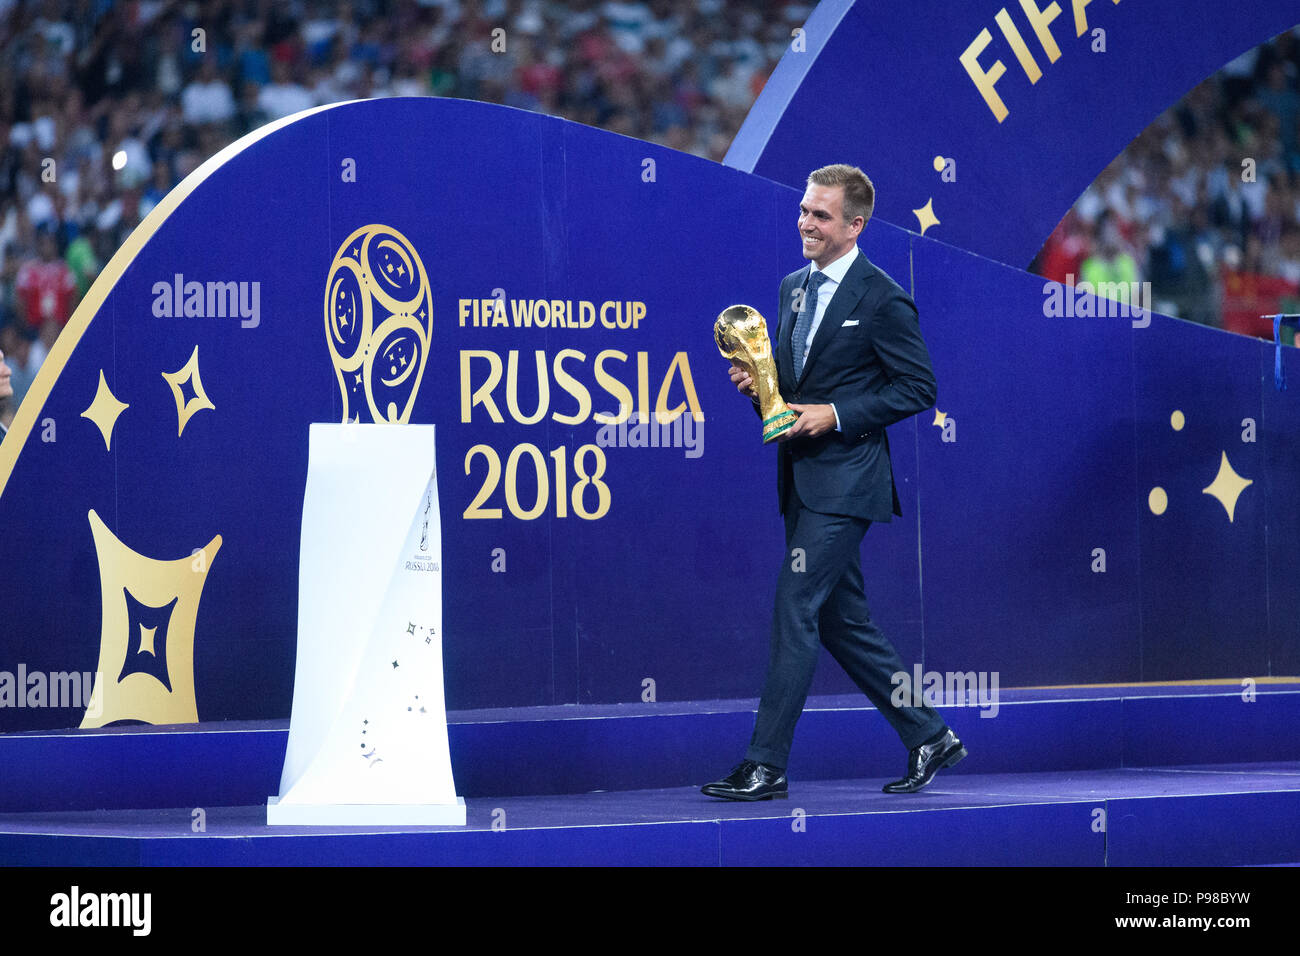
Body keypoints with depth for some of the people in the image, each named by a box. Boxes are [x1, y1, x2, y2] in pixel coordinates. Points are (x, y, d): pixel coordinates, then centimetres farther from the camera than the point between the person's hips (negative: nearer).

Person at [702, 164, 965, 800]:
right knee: (841, 621, 12)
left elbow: (918, 388, -10)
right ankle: (928, 736, 23)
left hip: (844, 480, -9)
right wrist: (758, 383, 1)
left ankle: (766, 765, -8)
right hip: (802, 479, 9)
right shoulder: (794, 287, 14)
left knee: (795, 612, -11)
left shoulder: (883, 300, -10)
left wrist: (836, 413, -17)